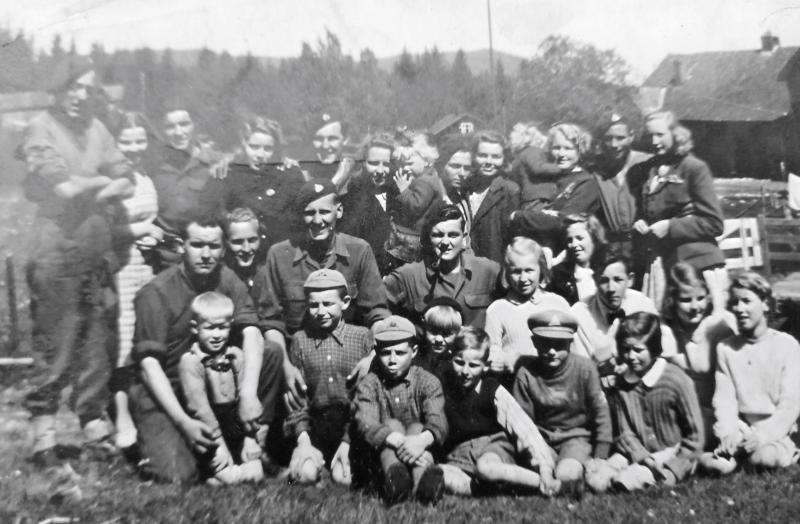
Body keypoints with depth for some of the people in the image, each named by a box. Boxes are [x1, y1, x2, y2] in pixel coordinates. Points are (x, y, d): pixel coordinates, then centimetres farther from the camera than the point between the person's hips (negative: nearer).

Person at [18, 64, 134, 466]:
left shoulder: (96, 128, 15)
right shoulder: (40, 128, 1)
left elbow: (126, 183, 7)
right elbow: (65, 188, -12)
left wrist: (83, 191, -7)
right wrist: (102, 181, 2)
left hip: (96, 247, 5)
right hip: (57, 248, -4)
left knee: (97, 339, 7)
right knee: (58, 345, -3)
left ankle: (95, 423, 17)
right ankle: (44, 430, 10)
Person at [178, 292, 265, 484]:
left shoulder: (236, 356, 1)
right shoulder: (190, 361, -11)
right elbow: (198, 406, -15)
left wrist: (250, 438, -8)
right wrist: (218, 444, -17)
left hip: (235, 425, 3)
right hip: (206, 426, -3)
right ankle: (221, 469, -7)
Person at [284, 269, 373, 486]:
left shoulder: (362, 336, -1)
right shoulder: (300, 340, 4)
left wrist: (349, 441, -11)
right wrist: (303, 441, -9)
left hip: (353, 425, -1)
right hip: (315, 426, 2)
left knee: (344, 477, -21)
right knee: (304, 474, -21)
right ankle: (317, 457, 8)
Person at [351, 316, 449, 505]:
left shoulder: (428, 382, 0)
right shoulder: (369, 384, 0)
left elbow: (438, 423, -18)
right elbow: (365, 423, -19)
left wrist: (422, 439, -43)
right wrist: (399, 441, -39)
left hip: (421, 454, 0)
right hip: (379, 457, 0)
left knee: (416, 428, -26)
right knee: (391, 424, -24)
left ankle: (423, 476, -53)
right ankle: (394, 473, -51)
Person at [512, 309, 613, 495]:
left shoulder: (584, 368, -11)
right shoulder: (526, 374, -9)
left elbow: (600, 412, -4)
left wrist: (600, 457, -6)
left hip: (576, 436, -2)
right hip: (541, 439, 2)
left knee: (567, 475, -30)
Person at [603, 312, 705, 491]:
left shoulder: (677, 380, -12)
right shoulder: (620, 384, 0)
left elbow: (695, 435, -8)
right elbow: (624, 432, -2)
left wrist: (671, 468, -16)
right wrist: (644, 458, -19)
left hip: (672, 455, -4)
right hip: (638, 454, 4)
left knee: (625, 481, -28)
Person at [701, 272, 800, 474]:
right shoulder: (725, 348, 3)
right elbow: (724, 397, -3)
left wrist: (764, 435, -19)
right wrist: (728, 432, -19)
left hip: (775, 428, -1)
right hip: (741, 427, 1)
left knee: (769, 458, -32)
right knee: (717, 464, -25)